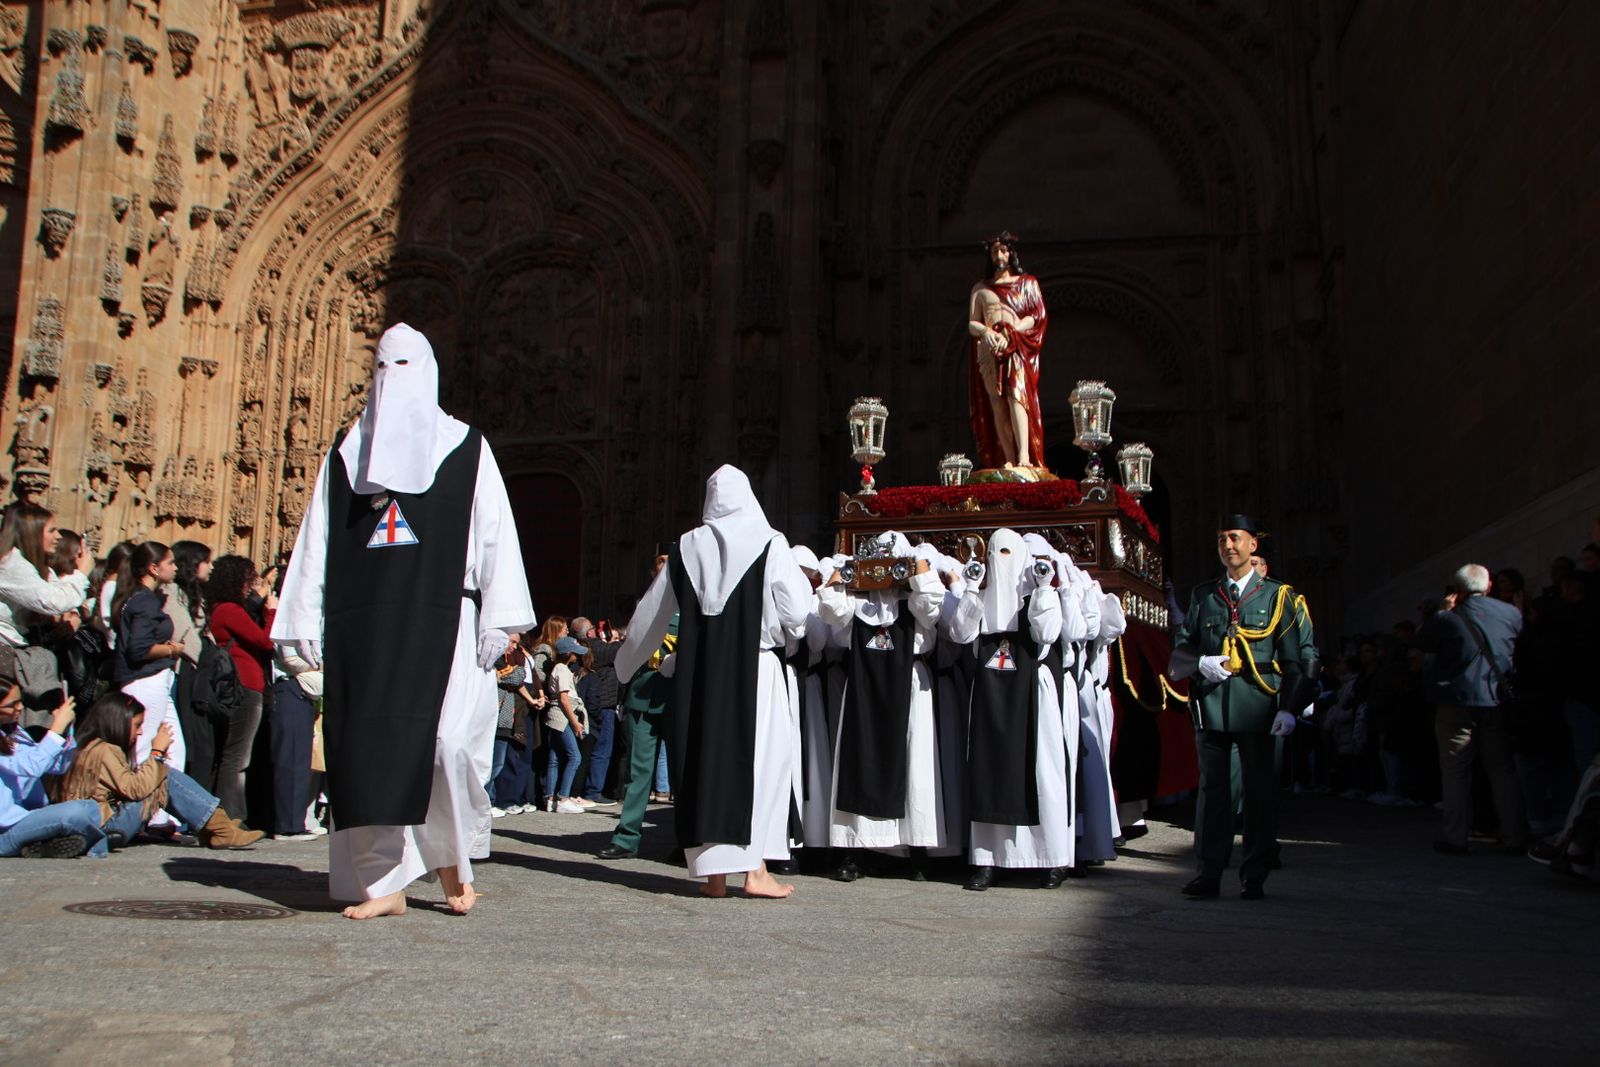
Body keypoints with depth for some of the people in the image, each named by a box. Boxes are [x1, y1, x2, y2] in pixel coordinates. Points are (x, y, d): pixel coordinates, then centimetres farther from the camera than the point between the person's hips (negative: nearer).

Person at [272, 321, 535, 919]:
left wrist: (497, 621, -7)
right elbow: (317, 542, 16)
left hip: (443, 617, -3)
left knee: (448, 740, -14)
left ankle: (454, 859, 9)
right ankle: (384, 882, 6)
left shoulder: (466, 448, 10)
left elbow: (495, 534, 3)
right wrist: (306, 625, 8)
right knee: (370, 746, -2)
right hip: (364, 621, 3)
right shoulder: (348, 453, 18)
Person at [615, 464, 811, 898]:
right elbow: (797, 611, -7)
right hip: (756, 669, -3)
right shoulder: (770, 544, -4)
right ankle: (756, 869, -3)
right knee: (760, 758, 2)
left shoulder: (686, 548, 5)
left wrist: (626, 662, 29)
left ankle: (713, 871, 10)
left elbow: (650, 615, 14)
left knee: (706, 758, 8)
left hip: (699, 674, 3)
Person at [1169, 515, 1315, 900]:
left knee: (1260, 790, 4)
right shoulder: (1202, 596, 14)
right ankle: (1209, 872, 7)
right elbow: (1180, 648, 16)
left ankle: (1254, 876, 13)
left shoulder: (1279, 597, 6)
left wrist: (1290, 708, -7)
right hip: (1211, 705, 2)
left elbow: (1301, 659, 3)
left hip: (1258, 708, -2)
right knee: (1212, 787, 3)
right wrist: (1201, 663, -6)